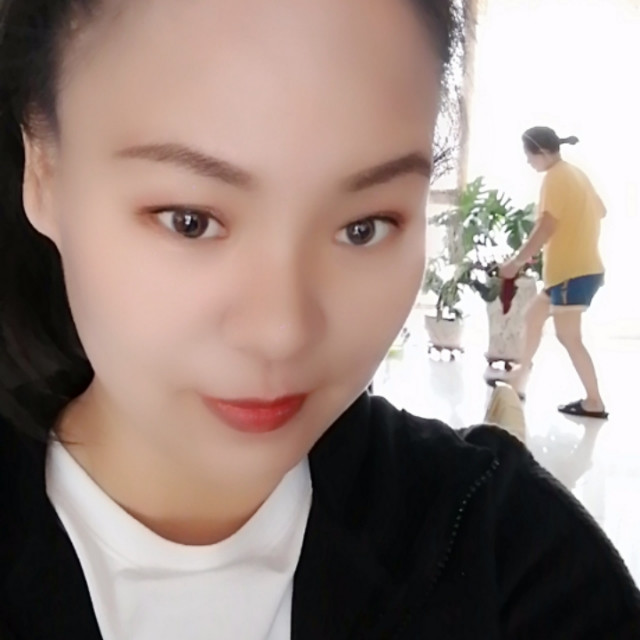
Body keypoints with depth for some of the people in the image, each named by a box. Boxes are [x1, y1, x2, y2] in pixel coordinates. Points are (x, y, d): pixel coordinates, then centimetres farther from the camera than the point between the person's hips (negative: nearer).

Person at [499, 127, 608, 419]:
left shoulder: (555, 177, -13)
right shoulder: (575, 174, 15)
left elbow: (546, 227, -22)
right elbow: (599, 211, 20)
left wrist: (517, 261, -19)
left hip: (573, 270, -10)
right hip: (579, 266, 10)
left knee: (568, 336, -3)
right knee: (534, 313, 18)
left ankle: (594, 402, 3)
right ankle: (521, 375, 28)